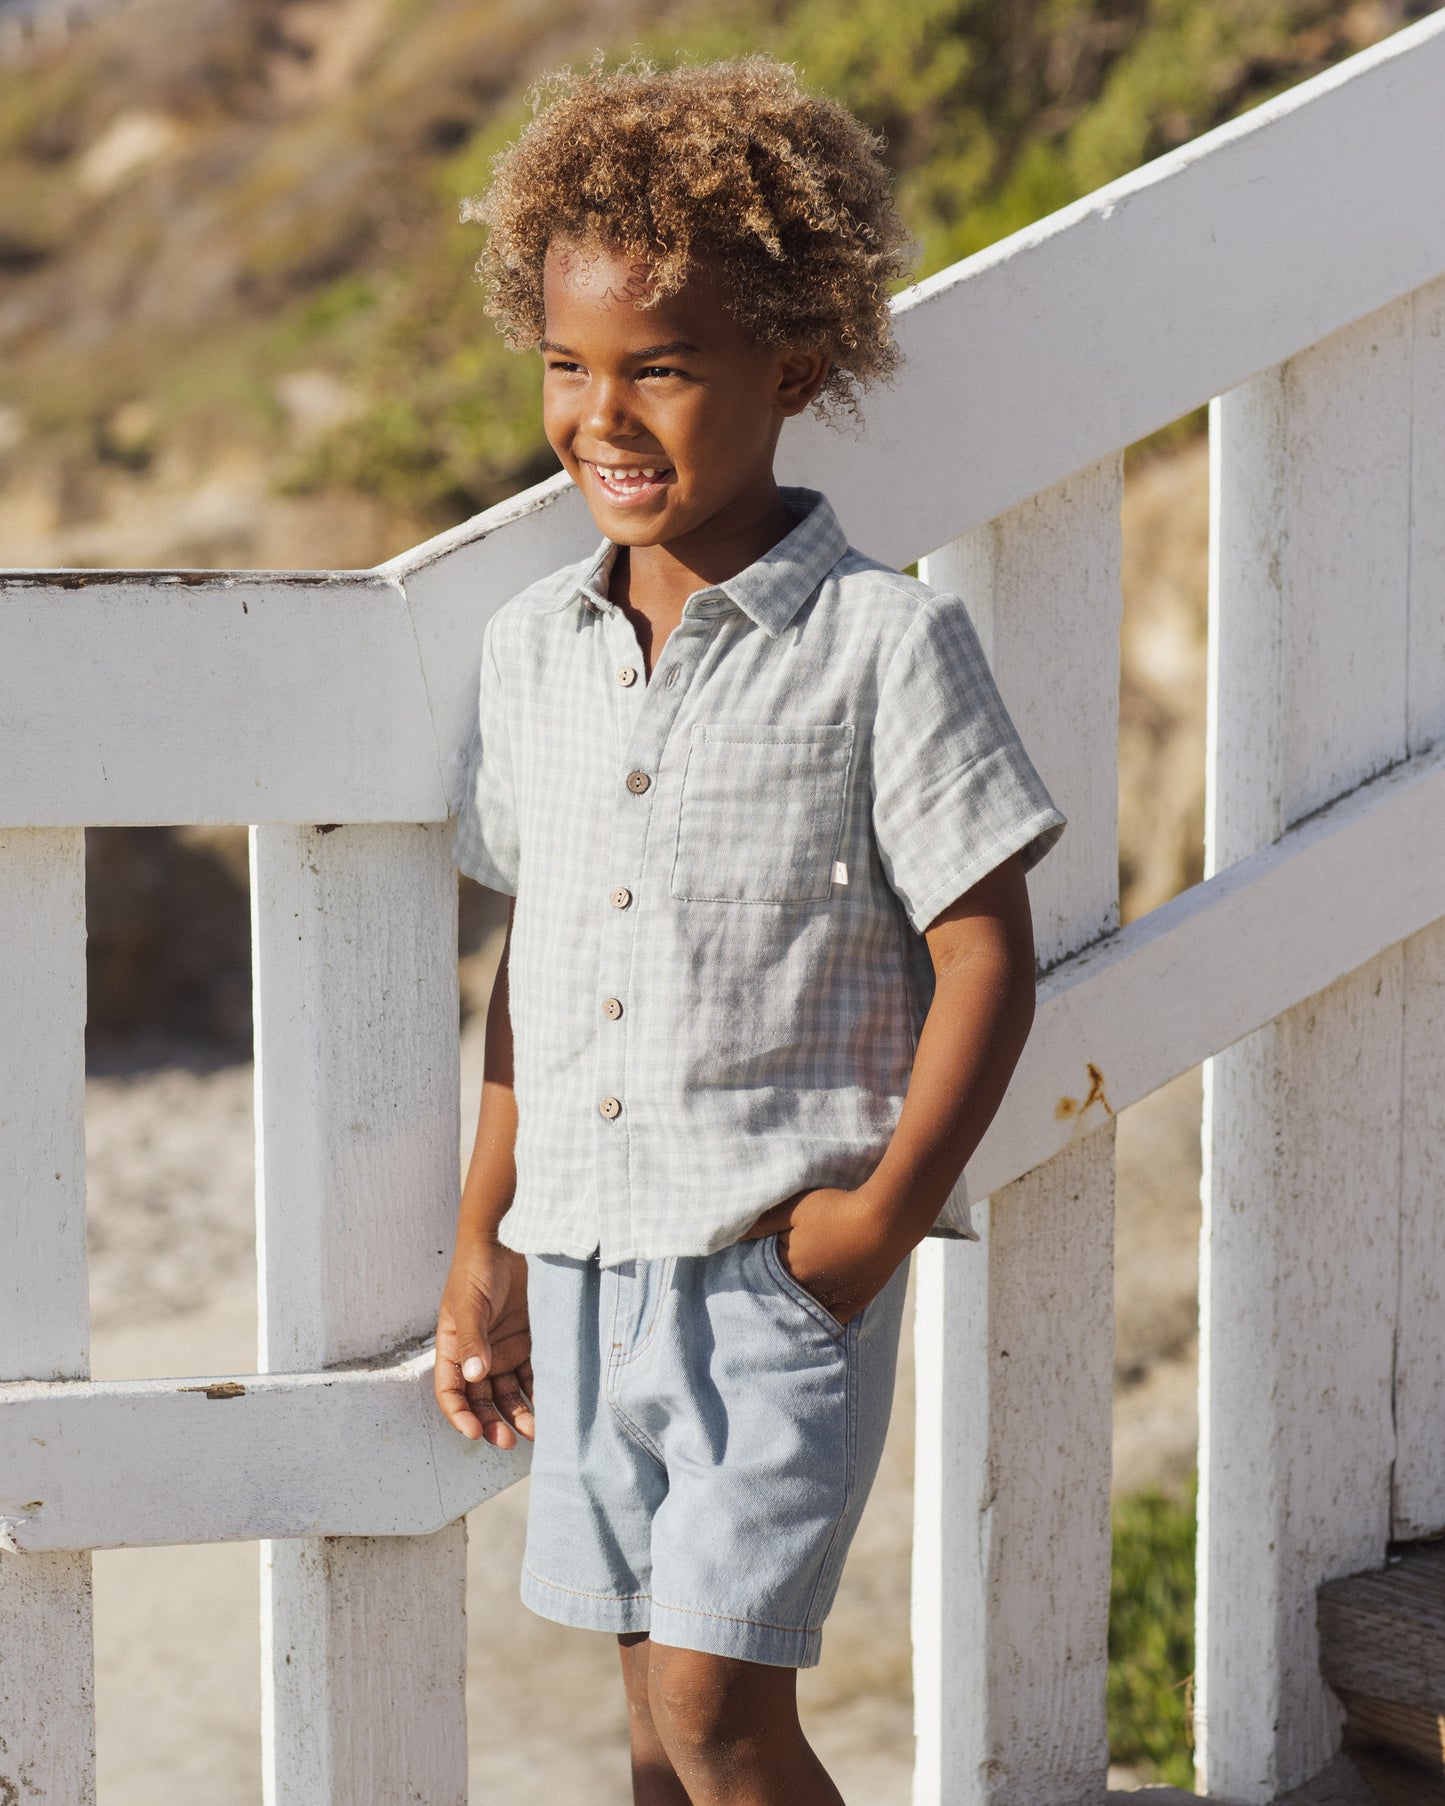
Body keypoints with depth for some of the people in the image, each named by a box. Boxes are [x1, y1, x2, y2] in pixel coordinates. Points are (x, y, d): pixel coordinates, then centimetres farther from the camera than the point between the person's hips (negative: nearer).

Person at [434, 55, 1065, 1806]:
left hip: (783, 1268, -5)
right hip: (583, 1267, 6)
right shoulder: (533, 646, 7)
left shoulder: (883, 643, -9)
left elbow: (985, 956, -8)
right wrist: (482, 1247, 12)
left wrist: (889, 1206, -16)